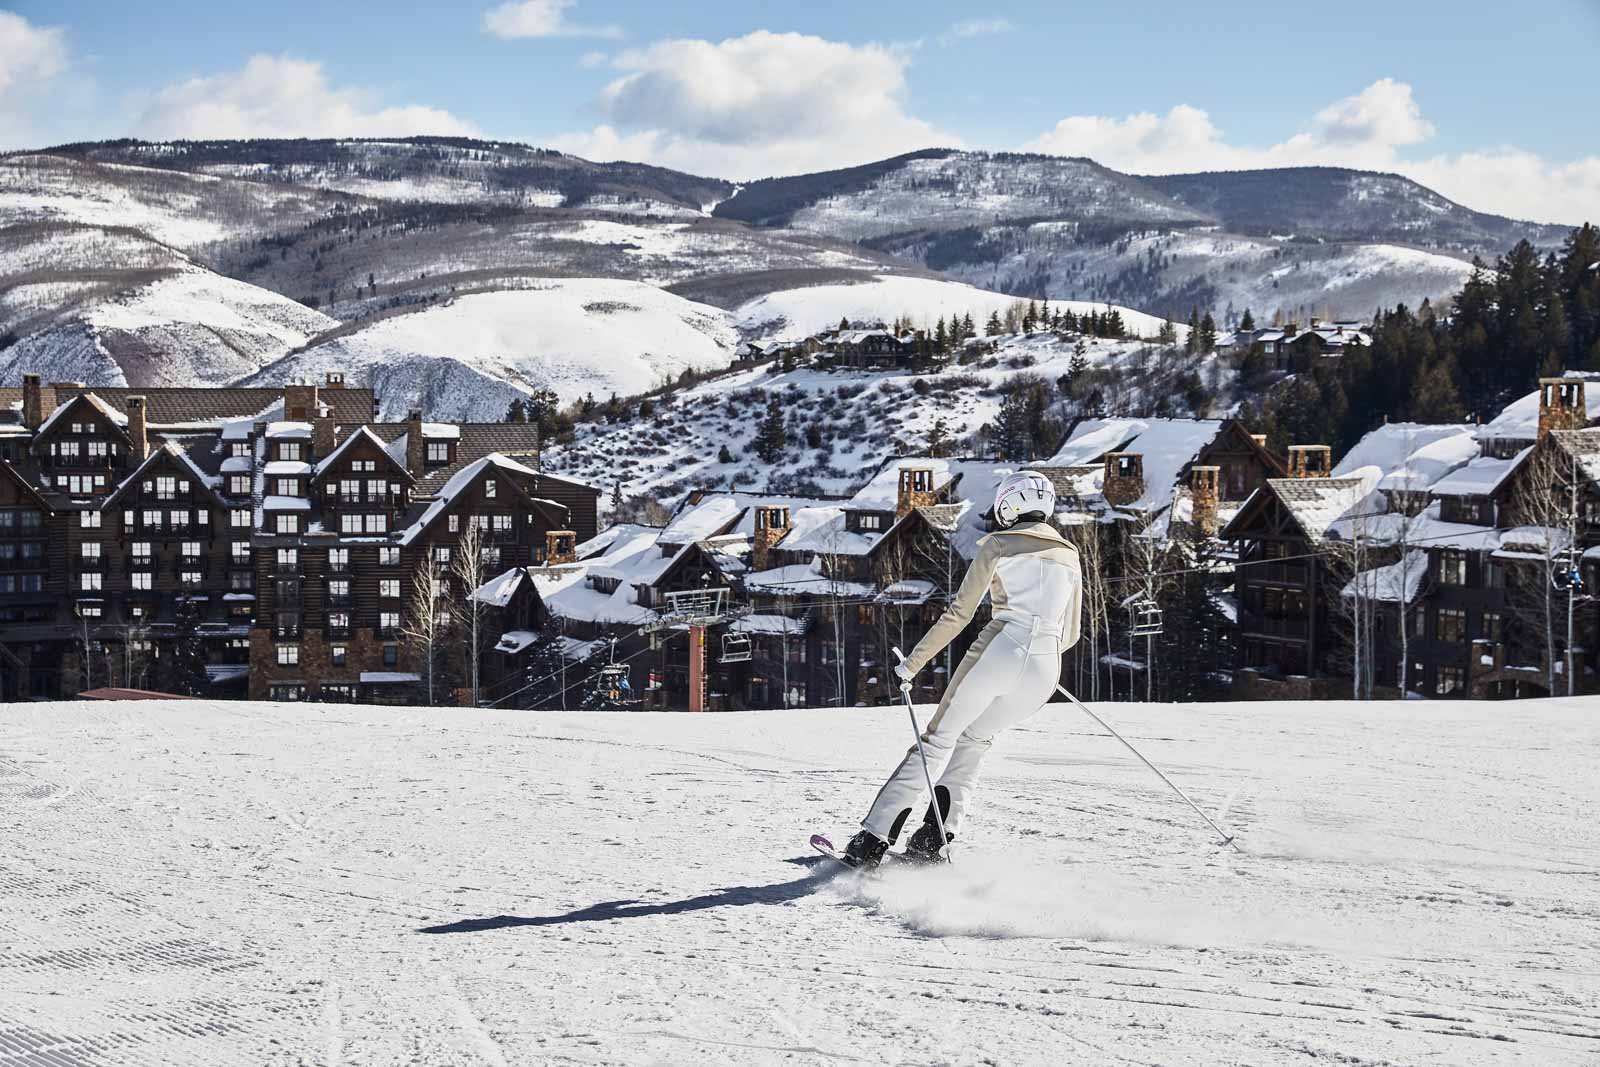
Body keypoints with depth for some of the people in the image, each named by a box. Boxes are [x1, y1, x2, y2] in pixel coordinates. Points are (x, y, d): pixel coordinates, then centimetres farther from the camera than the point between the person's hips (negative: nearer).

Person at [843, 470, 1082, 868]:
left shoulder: (998, 545, 6)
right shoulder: (1070, 556, 20)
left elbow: (959, 613, 0)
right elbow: (1069, 635, 24)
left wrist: (913, 663, 3)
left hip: (997, 652, -4)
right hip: (1044, 671, 4)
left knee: (938, 741, 6)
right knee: (975, 740, 23)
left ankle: (872, 840, -2)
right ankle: (932, 840, 8)